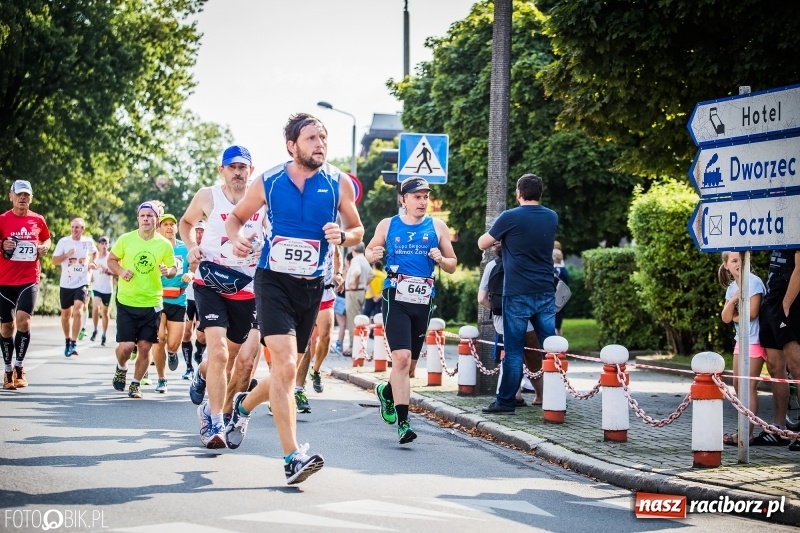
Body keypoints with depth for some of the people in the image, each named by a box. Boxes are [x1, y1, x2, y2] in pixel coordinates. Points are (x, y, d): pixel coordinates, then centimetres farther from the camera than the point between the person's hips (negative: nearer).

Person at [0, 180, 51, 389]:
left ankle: (19, 368, -8)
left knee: (23, 319, -19)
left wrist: (44, 247, 1)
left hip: (30, 279, 0)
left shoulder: (38, 220, 6)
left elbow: (46, 239, 23)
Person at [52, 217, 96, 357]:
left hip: (82, 283, -1)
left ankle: (74, 344, -18)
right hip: (66, 284, 1)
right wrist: (67, 255, -23)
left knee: (78, 311, -21)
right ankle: (67, 341, 32)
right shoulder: (63, 241, -7)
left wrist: (91, 263, 7)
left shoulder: (88, 242, -1)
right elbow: (54, 261, -8)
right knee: (66, 314, 12)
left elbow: (93, 252, 23)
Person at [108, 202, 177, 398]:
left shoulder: (165, 245, -1)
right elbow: (111, 260, 9)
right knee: (126, 346, -7)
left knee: (145, 347, 1)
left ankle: (136, 384, 21)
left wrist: (168, 271, -15)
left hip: (151, 303, 1)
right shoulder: (125, 239, -3)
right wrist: (120, 271, -11)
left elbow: (173, 269, 9)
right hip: (126, 301, -1)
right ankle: (121, 369, 26)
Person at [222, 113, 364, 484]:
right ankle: (292, 456, -16)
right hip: (273, 281, -3)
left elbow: (357, 230, 8)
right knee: (285, 365, -18)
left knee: (287, 370, 13)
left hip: (311, 286, 3)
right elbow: (236, 217, 12)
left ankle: (244, 405, 45)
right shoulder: (268, 182, -2)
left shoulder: (339, 183, -1)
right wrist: (237, 238, -10)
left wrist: (342, 236, -14)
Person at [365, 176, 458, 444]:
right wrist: (373, 255, -5)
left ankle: (387, 392, 44)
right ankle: (403, 421, -17)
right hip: (396, 299, -3)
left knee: (409, 363, 13)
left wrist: (441, 259, -10)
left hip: (423, 302, 3)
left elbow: (452, 265, 12)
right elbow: (369, 250, 18)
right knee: (401, 358, -19)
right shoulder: (388, 225, 5)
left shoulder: (437, 227, 7)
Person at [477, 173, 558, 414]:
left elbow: (482, 244, 4)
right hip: (546, 292, 4)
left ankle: (506, 400, 3)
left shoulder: (510, 218, -7)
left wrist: (500, 238, 24)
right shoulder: (552, 218, 8)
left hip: (518, 294, -4)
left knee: (514, 349, 0)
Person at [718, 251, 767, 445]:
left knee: (748, 386, -11)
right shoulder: (732, 287, 10)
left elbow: (752, 313, -19)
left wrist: (735, 317, -2)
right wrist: (734, 299, -13)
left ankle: (746, 433, -12)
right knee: (738, 385, 9)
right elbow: (726, 318, 3)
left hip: (754, 340, -8)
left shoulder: (754, 281, -12)